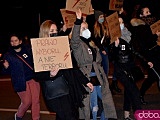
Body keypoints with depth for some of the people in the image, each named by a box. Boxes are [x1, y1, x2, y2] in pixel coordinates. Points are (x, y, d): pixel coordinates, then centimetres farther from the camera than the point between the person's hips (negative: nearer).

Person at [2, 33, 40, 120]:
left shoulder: (28, 50, 8)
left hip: (33, 79, 3)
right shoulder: (8, 55, 1)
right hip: (21, 82, -3)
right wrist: (6, 67, -19)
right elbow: (8, 72, 2)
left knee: (36, 100, 2)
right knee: (27, 102, -2)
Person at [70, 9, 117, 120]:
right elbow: (74, 38, -28)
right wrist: (78, 21, -35)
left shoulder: (92, 43, 19)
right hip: (88, 78, -6)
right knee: (93, 105, -5)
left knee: (107, 100, 7)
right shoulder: (77, 44, -4)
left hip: (99, 77, 6)